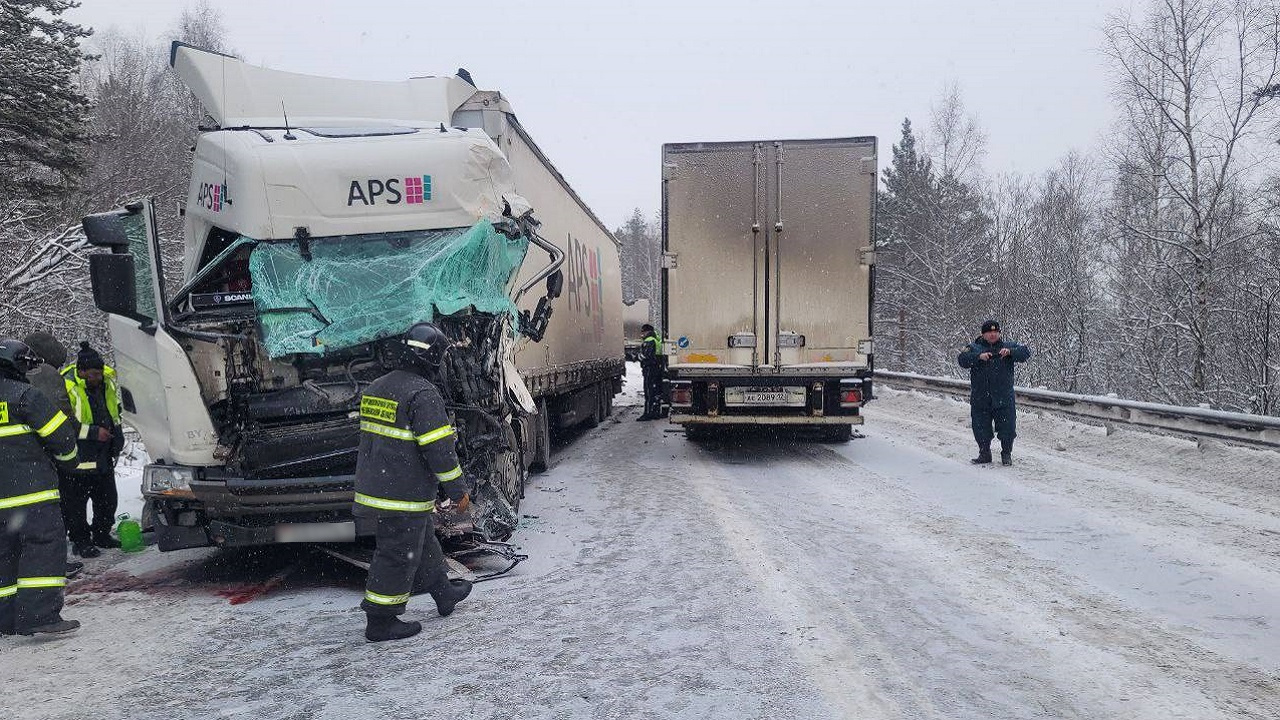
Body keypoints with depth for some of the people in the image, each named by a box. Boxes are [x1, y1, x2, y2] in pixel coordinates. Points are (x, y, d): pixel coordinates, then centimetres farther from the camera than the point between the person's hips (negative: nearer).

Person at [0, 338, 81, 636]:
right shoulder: (24, 395, -9)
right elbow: (61, 435, -10)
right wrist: (67, 455, 10)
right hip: (32, 489, -7)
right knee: (45, 545, -7)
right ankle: (39, 614, -14)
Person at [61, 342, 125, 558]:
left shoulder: (108, 379, 2)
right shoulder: (66, 387, -20)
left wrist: (116, 437, 15)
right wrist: (94, 432, -23)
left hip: (103, 455, 7)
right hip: (77, 457, -7)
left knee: (107, 499, 16)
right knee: (76, 502, 3)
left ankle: (101, 534, 31)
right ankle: (80, 541, 15)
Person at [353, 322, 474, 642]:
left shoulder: (375, 388, 10)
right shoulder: (423, 393, -18)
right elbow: (439, 448, -19)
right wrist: (458, 490, -11)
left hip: (371, 489, 9)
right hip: (404, 497, -9)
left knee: (424, 544, 23)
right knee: (398, 556, 3)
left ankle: (444, 593, 39)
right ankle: (381, 622, 14)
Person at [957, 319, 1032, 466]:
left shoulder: (1009, 346, 8)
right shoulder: (974, 348, 5)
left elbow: (1025, 352, -6)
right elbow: (962, 360, -11)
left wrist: (1010, 352, -23)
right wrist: (979, 357, -26)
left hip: (1004, 398, 0)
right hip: (980, 398, 0)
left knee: (1007, 429, 3)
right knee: (981, 429, 7)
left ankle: (1006, 454, 21)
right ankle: (984, 454, 24)